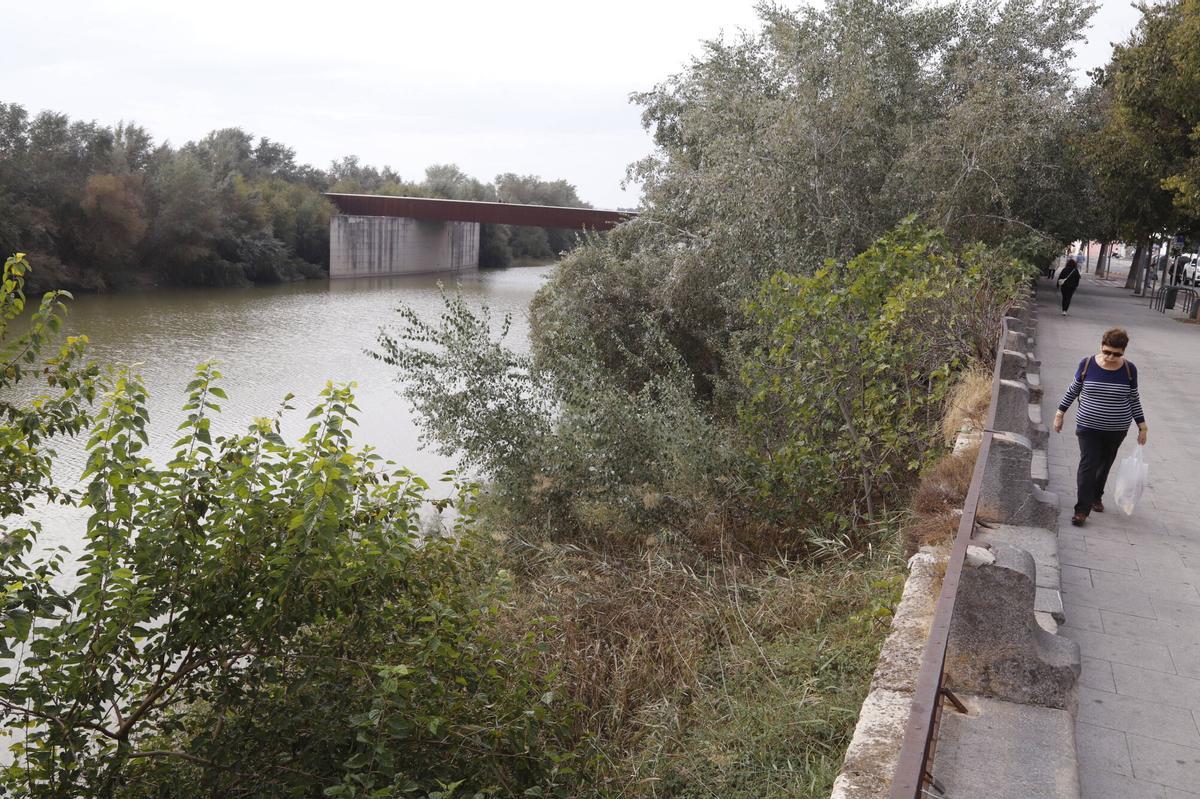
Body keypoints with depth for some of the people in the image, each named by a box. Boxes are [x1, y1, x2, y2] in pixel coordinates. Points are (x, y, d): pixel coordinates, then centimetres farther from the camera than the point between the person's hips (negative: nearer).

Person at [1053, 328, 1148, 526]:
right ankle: (1082, 509, -6)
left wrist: (1142, 426, 5)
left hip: (1116, 431, 2)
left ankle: (1096, 497, 38)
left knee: (1104, 465, 16)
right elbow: (1073, 390, 4)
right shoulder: (1087, 364, -9)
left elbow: (1134, 399, 6)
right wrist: (1060, 413, 7)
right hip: (1089, 428, -2)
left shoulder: (1129, 370, -5)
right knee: (1088, 465, -9)